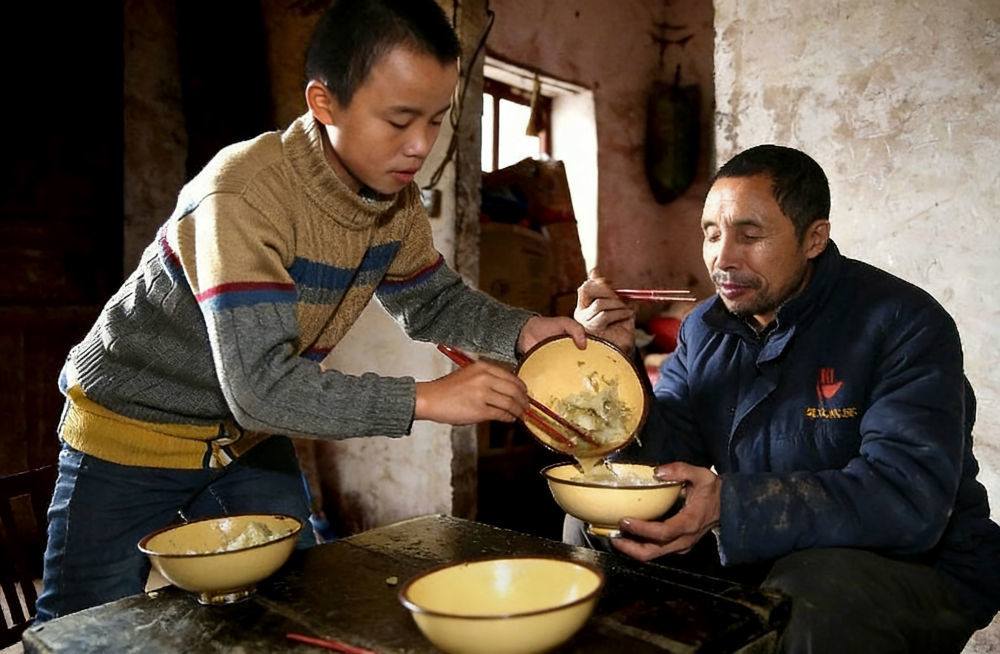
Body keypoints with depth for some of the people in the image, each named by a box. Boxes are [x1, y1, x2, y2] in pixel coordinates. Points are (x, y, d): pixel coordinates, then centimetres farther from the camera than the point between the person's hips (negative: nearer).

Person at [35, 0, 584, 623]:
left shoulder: (399, 201, -10)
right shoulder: (247, 191, -33)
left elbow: (432, 303, 5)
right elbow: (259, 384, -38)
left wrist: (521, 330, -13)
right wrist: (427, 398, -38)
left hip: (248, 436, 6)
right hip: (130, 432, -5)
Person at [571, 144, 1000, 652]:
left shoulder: (902, 325, -16)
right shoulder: (705, 329, 3)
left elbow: (908, 500, -29)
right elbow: (663, 460, -3)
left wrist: (730, 507, -40)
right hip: (754, 559, 5)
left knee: (818, 588, -38)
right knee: (592, 524, -4)